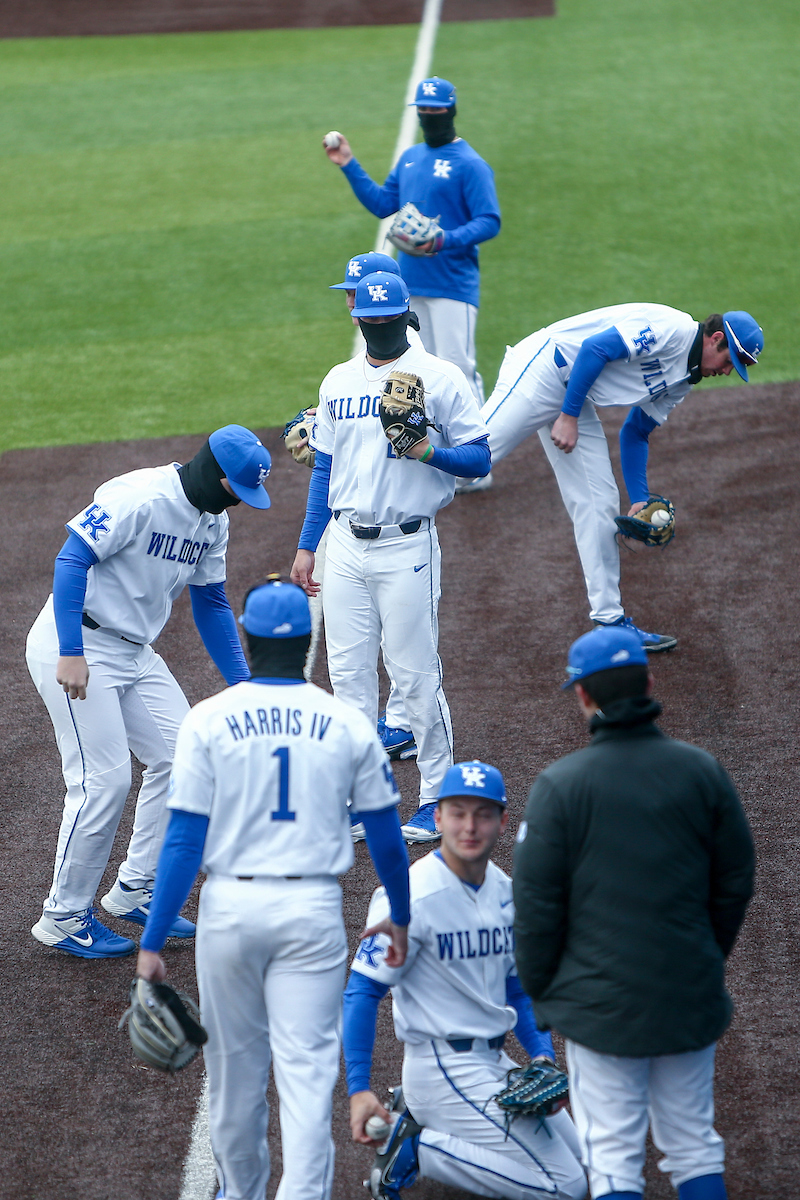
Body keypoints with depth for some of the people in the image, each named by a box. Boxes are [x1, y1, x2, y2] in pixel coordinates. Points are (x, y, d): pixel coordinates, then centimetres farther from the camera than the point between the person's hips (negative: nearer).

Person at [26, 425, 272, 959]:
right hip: (75, 648, -9)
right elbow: (73, 558, -24)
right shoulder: (140, 498, -22)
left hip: (135, 652, 9)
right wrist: (71, 654, -29)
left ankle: (136, 889, 17)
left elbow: (212, 603, 16)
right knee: (105, 779, -11)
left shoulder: (213, 519, 7)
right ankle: (65, 917, 2)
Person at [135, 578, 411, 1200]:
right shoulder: (348, 723, 0)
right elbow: (386, 837, 7)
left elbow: (184, 840, -7)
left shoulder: (210, 719, -4)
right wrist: (400, 916, 23)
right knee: (307, 1066, -1)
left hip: (230, 908, 0)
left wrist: (153, 941, -4)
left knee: (235, 1062, 15)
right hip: (313, 912, 0)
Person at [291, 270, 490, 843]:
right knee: (349, 674, 6)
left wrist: (427, 452, -24)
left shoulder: (440, 378, -3)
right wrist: (306, 546, 16)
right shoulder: (338, 382, 14)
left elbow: (480, 459, -5)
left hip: (407, 547, -5)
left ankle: (438, 799, 6)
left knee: (417, 676, -4)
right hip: (344, 547, 5)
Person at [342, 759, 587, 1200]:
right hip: (444, 1067, -8)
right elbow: (363, 990, -17)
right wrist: (359, 1089, -25)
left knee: (574, 1153, 21)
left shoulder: (504, 890, 7)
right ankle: (417, 1150, -5)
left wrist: (542, 1056, 0)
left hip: (492, 1062, 9)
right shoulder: (412, 898, -18)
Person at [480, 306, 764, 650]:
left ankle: (610, 621, 8)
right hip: (540, 371, -9)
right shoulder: (671, 328, -17)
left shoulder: (683, 382, 12)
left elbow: (635, 433, 17)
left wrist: (640, 500, 7)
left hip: (575, 398, 9)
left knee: (598, 502, 5)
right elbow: (593, 348, -23)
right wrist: (568, 416, -23)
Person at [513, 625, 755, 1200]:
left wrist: (540, 990, 6)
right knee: (696, 1147, 13)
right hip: (691, 999, 3)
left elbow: (537, 902, -8)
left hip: (599, 999, -3)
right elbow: (735, 882, 8)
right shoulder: (702, 771, -1)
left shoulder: (561, 785, -10)